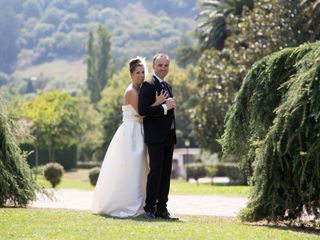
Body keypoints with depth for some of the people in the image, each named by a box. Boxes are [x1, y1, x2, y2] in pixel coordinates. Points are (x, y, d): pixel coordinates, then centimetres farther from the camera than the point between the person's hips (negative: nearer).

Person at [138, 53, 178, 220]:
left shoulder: (167, 86, 19)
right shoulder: (148, 85, -9)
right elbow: (142, 110, -20)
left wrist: (171, 105, 9)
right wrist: (164, 107, -18)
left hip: (168, 137, 8)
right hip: (155, 137, -8)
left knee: (166, 173, 8)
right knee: (156, 171, -9)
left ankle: (162, 208, 11)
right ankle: (149, 208, -4)